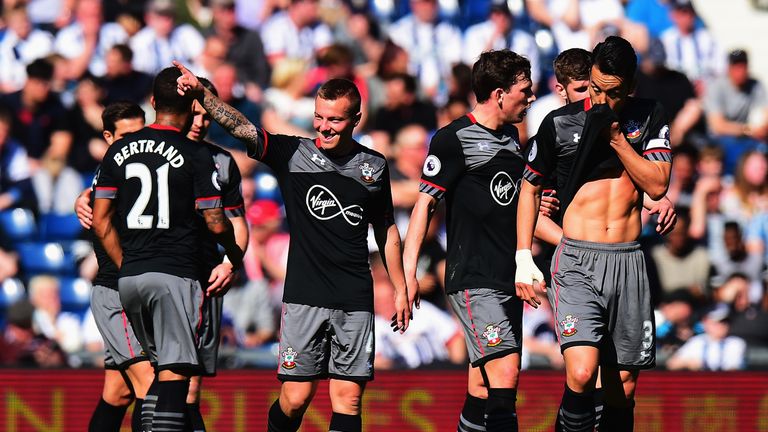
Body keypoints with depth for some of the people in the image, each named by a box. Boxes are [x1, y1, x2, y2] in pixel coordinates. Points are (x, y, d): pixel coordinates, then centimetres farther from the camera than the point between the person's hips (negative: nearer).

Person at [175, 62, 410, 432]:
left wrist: (400, 288, 19)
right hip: (304, 297, -2)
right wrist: (201, 93, -26)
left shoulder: (374, 166, 9)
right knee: (295, 398, -5)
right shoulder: (293, 154, 2)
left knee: (348, 399, -2)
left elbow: (386, 230, 19)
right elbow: (241, 128, -11)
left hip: (355, 301, 2)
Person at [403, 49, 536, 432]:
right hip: (473, 281, -8)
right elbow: (425, 202, -8)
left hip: (508, 280, 8)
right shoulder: (454, 139, -8)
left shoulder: (510, 136, 16)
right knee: (505, 371, -20)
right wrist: (408, 271, -13)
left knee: (485, 386, 6)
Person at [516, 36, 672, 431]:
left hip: (628, 262, 2)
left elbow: (657, 185, -4)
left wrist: (616, 138, -12)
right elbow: (530, 188, 12)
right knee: (581, 374, -22)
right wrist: (523, 259, 6)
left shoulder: (648, 118, 5)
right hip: (577, 262, -2)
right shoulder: (560, 123, 1)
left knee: (622, 389, 5)